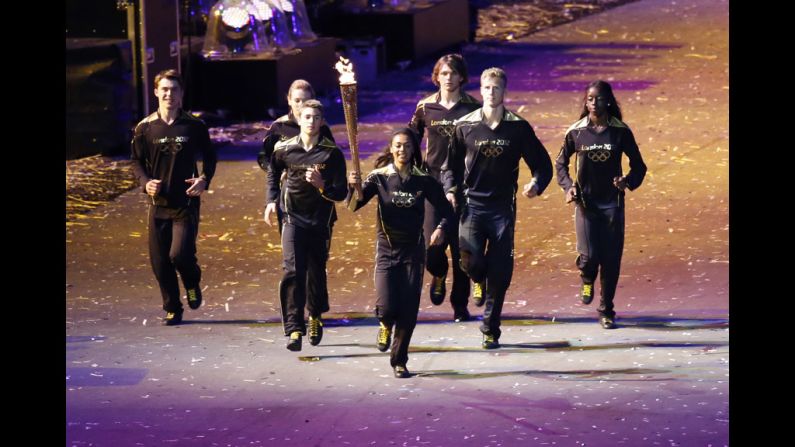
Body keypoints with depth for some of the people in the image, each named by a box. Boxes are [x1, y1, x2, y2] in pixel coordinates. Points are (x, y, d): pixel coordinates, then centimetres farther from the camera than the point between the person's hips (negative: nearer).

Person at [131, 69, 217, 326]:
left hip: (186, 202, -2)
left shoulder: (194, 126, 0)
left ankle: (193, 284, 18)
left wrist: (205, 180, -7)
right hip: (158, 203, 2)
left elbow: (209, 157, 11)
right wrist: (145, 182, -8)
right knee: (160, 262, 3)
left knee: (180, 254, -16)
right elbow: (137, 161, 11)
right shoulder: (146, 128, 3)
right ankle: (172, 309, 20)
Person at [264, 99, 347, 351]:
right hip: (294, 220, 0)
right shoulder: (284, 150, -2)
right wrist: (272, 201, 13)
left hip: (321, 221, 1)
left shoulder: (332, 153, -6)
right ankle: (294, 329, -18)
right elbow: (273, 172, 22)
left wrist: (322, 185, -24)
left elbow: (341, 194, -6)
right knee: (293, 272, -15)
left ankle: (315, 316, 40)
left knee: (317, 272, 12)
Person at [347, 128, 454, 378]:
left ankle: (399, 361, 14)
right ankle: (385, 325, 25)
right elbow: (354, 205, -15)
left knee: (409, 311, -2)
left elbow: (447, 212, 5)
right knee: (387, 308, -12)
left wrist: (441, 229, -16)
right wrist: (356, 188, -37)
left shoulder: (423, 181, 0)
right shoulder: (379, 177, -3)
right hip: (386, 250, -1)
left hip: (413, 252, 1)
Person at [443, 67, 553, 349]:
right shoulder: (465, 126, 3)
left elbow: (542, 164, 7)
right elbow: (452, 164, 12)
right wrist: (451, 190, -6)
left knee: (500, 273, 0)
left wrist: (536, 184, -14)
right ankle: (480, 280, 21)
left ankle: (491, 330, 13)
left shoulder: (518, 128, 2)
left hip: (503, 208, 0)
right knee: (471, 261, -17)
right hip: (472, 204, 0)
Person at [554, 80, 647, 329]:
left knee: (611, 259, 1)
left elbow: (638, 165, 6)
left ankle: (606, 311, 16)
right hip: (586, 202, -1)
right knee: (589, 255, -12)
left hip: (612, 203, 1)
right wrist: (568, 187, -5)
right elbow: (560, 163, 11)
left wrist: (629, 182, -15)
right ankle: (587, 280, 26)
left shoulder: (620, 131, -2)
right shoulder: (576, 132, -2)